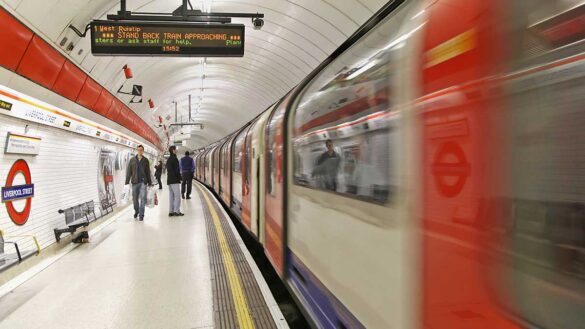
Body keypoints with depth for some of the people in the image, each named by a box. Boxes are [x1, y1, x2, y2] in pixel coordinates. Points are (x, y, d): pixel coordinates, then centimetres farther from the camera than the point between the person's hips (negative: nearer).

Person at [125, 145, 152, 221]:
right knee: (135, 198, 10)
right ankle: (136, 211, 31)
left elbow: (148, 172, 10)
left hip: (143, 182, -1)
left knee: (143, 198, -7)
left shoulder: (145, 160, 6)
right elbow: (128, 171, 4)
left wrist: (150, 183, 9)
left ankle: (141, 214, -1)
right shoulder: (132, 160, 4)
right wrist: (127, 182, -1)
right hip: (134, 182, 1)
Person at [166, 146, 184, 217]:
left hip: (169, 180, 9)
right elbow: (177, 169, -15)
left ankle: (171, 211, 10)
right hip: (175, 180, -9)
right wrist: (179, 177, -6)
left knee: (171, 196, 9)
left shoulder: (168, 159, 17)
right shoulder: (174, 158, -11)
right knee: (177, 196, -7)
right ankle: (177, 211, -9)